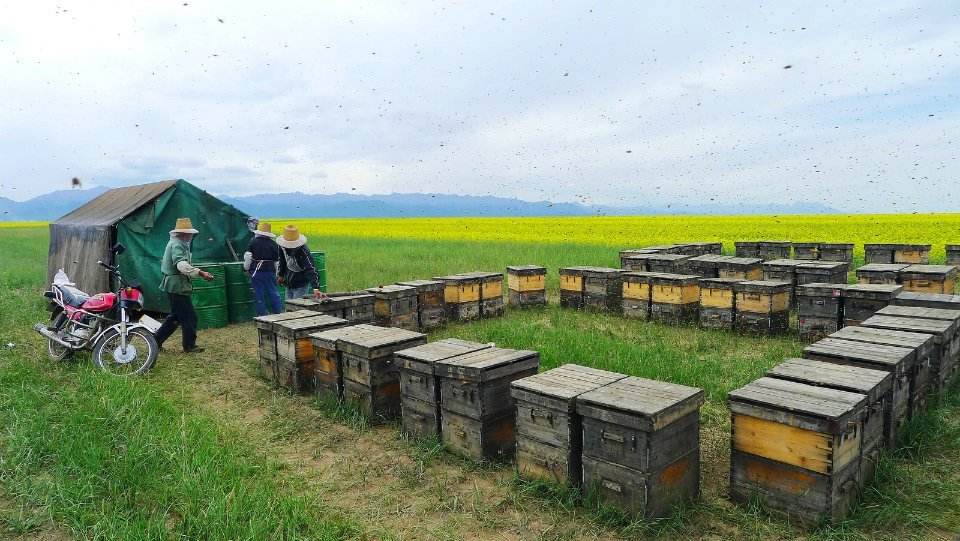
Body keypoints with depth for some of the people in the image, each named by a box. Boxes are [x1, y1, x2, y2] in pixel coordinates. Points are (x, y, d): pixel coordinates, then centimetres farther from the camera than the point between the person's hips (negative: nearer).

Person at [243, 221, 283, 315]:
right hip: (270, 271, 2)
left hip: (256, 272, -2)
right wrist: (275, 274, 16)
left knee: (259, 294, 4)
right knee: (273, 293, 10)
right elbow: (276, 261, 7)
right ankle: (279, 313, 12)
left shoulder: (253, 242, -4)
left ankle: (262, 316, 8)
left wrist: (246, 268, 7)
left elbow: (247, 256, -6)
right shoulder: (274, 244, 2)